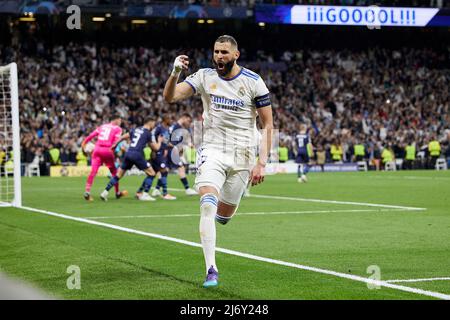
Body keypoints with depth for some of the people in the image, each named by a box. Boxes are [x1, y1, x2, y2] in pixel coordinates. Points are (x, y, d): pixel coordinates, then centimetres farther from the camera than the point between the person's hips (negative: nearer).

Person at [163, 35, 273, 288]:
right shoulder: (204, 77, -1)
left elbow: (268, 124, -3)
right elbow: (170, 97, -9)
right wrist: (175, 73, -30)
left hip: (242, 154, 0)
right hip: (212, 150, 0)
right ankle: (211, 269, -20)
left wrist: (262, 163, -11)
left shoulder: (254, 82, -6)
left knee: (224, 215, 6)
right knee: (208, 205, -21)